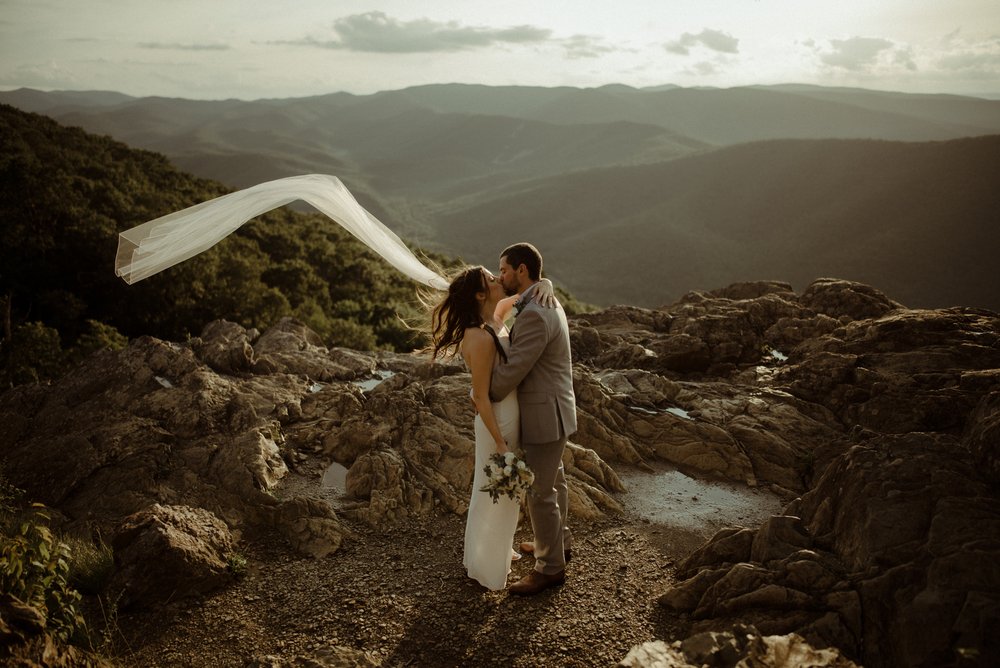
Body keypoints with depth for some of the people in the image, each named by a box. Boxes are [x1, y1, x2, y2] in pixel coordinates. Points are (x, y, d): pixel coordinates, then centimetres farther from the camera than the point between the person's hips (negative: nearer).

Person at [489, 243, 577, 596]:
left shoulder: (534, 315, -27)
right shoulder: (546, 303, 7)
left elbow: (511, 371, -25)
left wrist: (483, 397, -8)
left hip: (544, 415, -10)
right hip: (548, 408, 10)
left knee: (540, 493, 2)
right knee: (553, 481, 24)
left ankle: (550, 567, 17)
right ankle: (557, 542, 42)